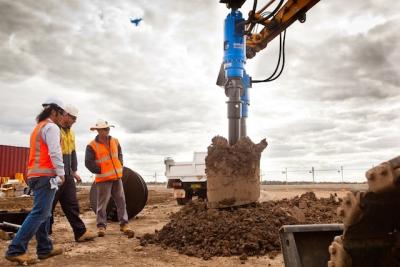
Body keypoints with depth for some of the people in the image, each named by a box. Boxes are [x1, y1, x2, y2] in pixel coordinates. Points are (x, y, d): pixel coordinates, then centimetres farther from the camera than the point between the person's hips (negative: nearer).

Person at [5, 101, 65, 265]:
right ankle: (16, 250, -12)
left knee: (44, 213, 12)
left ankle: (44, 248, 17)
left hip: (35, 175, 10)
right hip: (46, 175, -10)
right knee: (39, 213, -11)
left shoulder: (38, 127, 23)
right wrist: (60, 173, -14)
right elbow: (54, 152, -17)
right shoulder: (51, 127, -7)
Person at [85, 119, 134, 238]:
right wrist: (100, 171, -13)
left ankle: (123, 224, 13)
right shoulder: (92, 146, -10)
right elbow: (88, 163, -12)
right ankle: (101, 226, 12)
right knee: (102, 203, 0)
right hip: (103, 179, -5)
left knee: (121, 201, 6)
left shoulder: (115, 141, 7)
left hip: (117, 177, 5)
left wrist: (120, 167, 9)